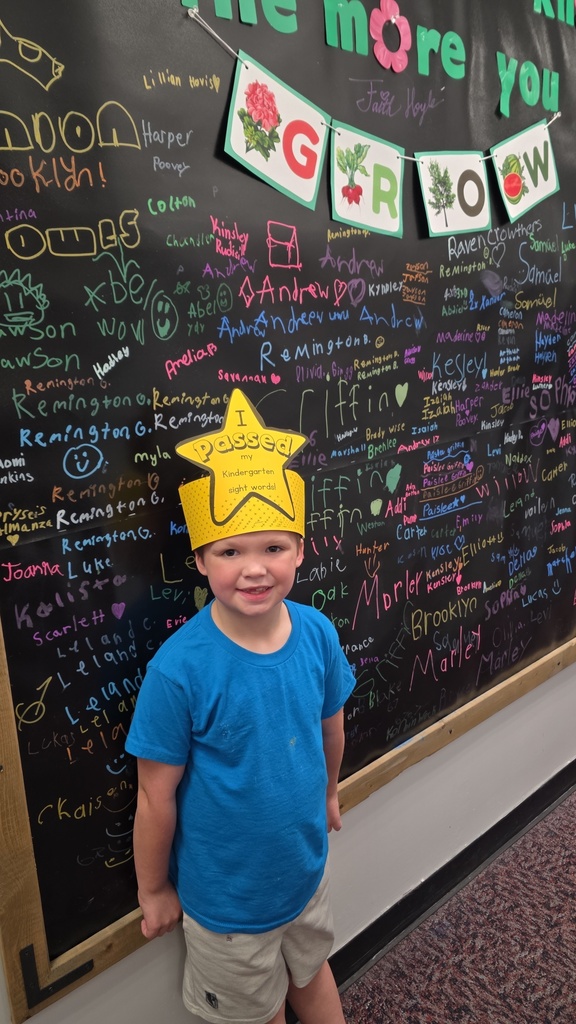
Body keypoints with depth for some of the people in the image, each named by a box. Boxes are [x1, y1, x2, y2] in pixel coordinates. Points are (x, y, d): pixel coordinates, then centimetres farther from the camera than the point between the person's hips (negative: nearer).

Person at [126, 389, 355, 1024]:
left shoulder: (317, 633, -18)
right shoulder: (179, 669, -31)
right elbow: (156, 796, -19)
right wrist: (154, 891, -6)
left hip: (307, 868, 4)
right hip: (227, 895, -3)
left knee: (313, 972, 31)